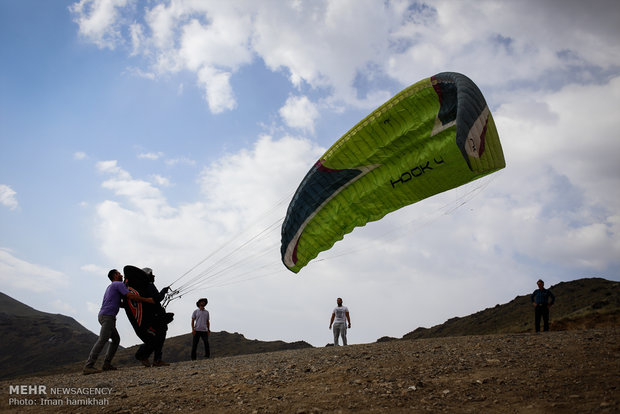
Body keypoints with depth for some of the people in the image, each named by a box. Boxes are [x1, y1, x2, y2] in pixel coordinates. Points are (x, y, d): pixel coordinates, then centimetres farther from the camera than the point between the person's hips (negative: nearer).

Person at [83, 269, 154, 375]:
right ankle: (88, 366, -23)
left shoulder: (111, 287, 27)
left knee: (116, 339, 13)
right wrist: (147, 300, -10)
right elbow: (130, 296, -14)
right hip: (107, 316, -10)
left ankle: (107, 364, 9)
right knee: (102, 340, -17)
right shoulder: (119, 284, -3)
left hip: (104, 316, 10)